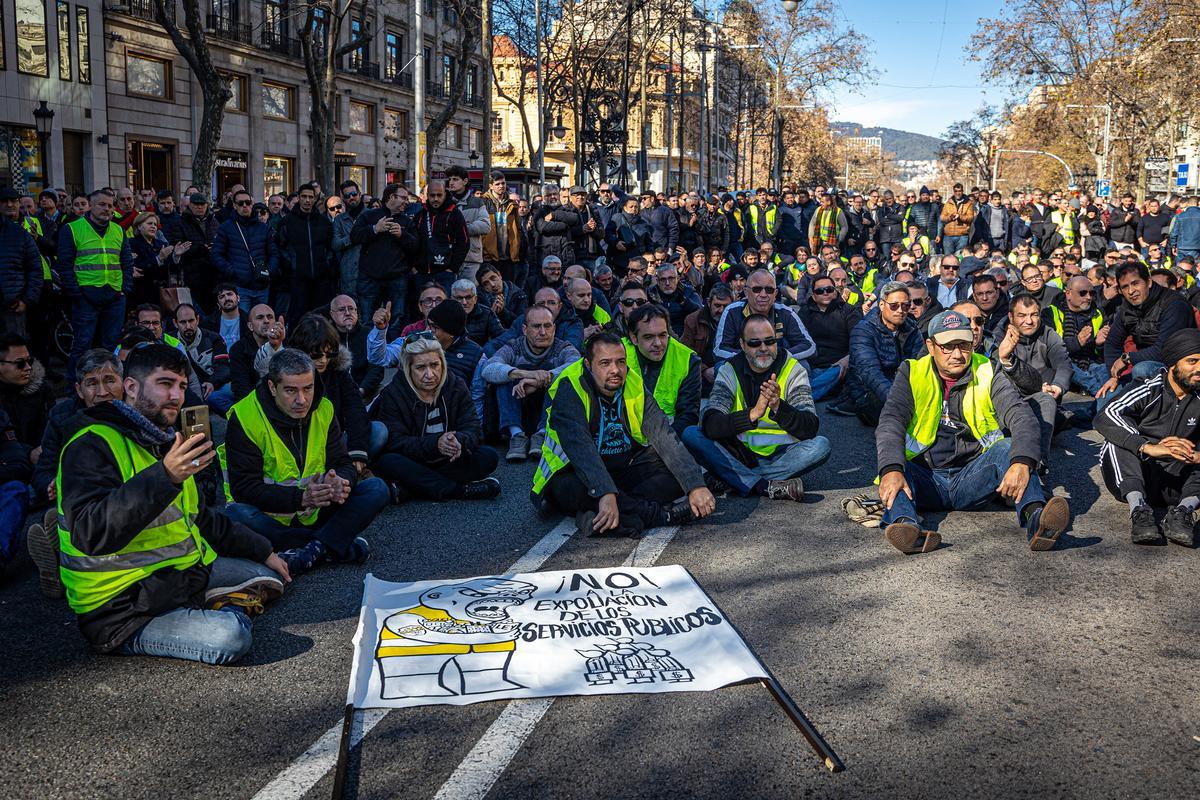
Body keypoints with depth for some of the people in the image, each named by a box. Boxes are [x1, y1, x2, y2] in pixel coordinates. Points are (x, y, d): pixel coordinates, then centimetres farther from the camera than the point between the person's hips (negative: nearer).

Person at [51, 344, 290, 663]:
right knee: (230, 636, -30)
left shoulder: (165, 443, 17)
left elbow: (200, 518, 27)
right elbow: (90, 533, -32)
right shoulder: (93, 445, -15)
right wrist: (164, 476, -39)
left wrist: (263, 551, 23)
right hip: (122, 607, -10)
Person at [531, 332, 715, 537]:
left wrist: (696, 485, -22)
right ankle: (662, 514, -29)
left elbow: (665, 438, -10)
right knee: (570, 489, -38)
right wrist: (606, 493, -46)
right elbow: (580, 447, -32)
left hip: (626, 471, 5)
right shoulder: (569, 389, -17)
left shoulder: (634, 386, -2)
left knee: (679, 473, -15)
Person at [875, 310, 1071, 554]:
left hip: (972, 482, 1)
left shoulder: (988, 374, 5)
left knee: (1008, 448, -24)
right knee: (888, 460, -27)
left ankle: (1035, 519, -47)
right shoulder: (912, 374, 3)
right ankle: (904, 525, -54)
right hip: (926, 482, 0)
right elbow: (890, 422, -12)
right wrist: (891, 470, -32)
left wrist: (1022, 463, -33)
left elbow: (1022, 418, -11)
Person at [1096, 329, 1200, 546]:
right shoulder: (1148, 390, -6)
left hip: (1172, 484, 3)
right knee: (1117, 438, -28)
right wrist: (1149, 448, -39)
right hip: (1129, 479, -2)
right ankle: (1138, 508, -41)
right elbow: (1105, 418, -26)